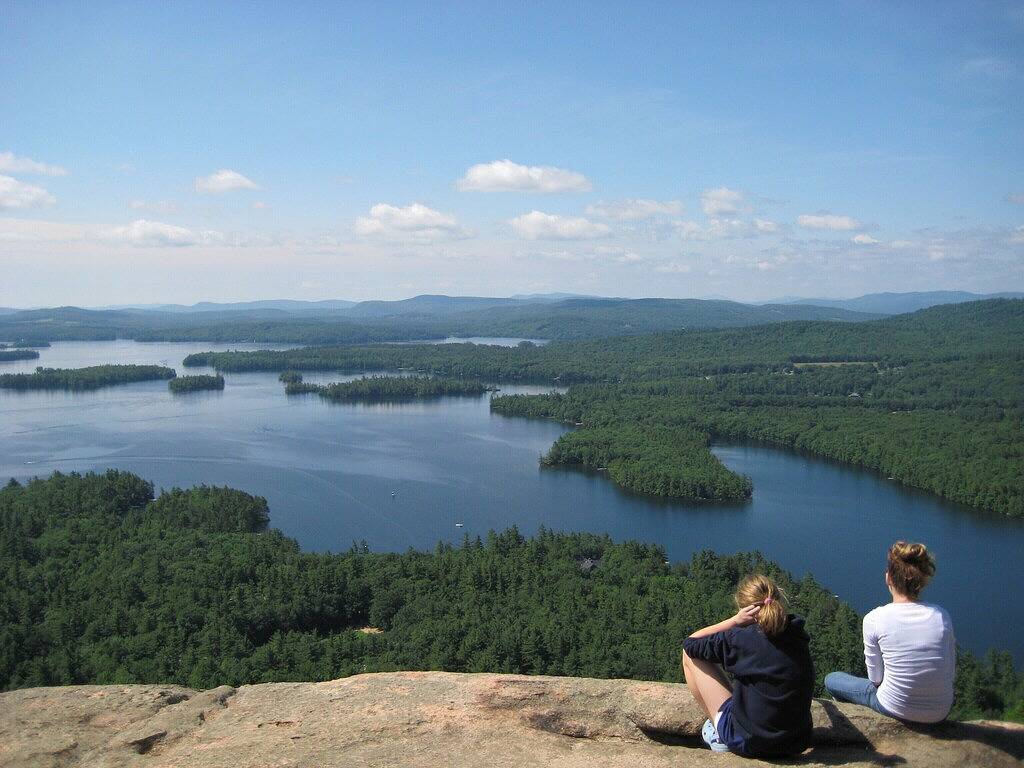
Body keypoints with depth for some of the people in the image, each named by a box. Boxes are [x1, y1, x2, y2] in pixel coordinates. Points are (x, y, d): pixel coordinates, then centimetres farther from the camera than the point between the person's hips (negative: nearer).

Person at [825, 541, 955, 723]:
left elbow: (876, 678, -6)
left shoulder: (874, 619, -17)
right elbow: (951, 674, 1)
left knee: (831, 679, 23)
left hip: (896, 709, -4)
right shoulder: (942, 617, -9)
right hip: (940, 714, 4)